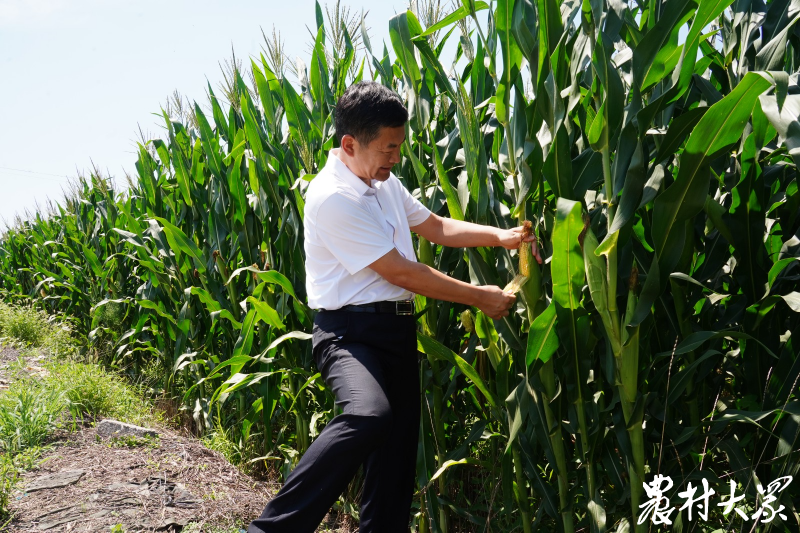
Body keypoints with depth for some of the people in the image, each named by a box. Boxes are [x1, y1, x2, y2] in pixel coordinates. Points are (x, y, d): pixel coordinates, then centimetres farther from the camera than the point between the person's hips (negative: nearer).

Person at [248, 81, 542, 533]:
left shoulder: (384, 182, 12)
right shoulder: (331, 197, -17)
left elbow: (436, 227, 24)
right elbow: (400, 272, -17)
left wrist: (499, 236, 9)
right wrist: (478, 297, -9)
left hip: (397, 327, 9)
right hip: (349, 330, -9)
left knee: (398, 448, 10)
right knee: (369, 415, -35)